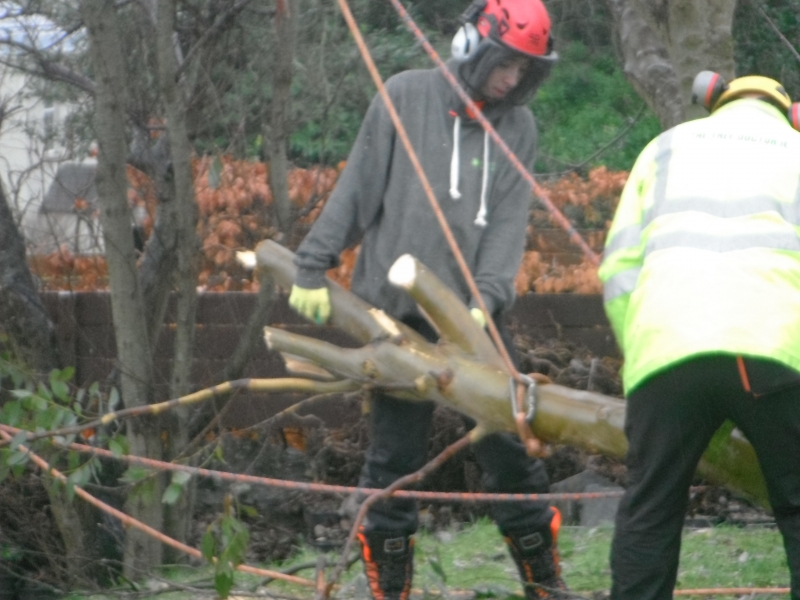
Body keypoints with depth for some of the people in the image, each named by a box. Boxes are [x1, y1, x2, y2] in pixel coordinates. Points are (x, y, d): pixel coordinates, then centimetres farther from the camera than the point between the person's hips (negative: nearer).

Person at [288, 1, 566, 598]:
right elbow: (357, 190, 3)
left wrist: (487, 299, -16)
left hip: (470, 317, 2)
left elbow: (509, 223, -2)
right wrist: (313, 267, 0)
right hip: (396, 312, -2)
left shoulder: (518, 127, 7)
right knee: (396, 454, 1)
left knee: (508, 447, 1)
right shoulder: (406, 97, 0)